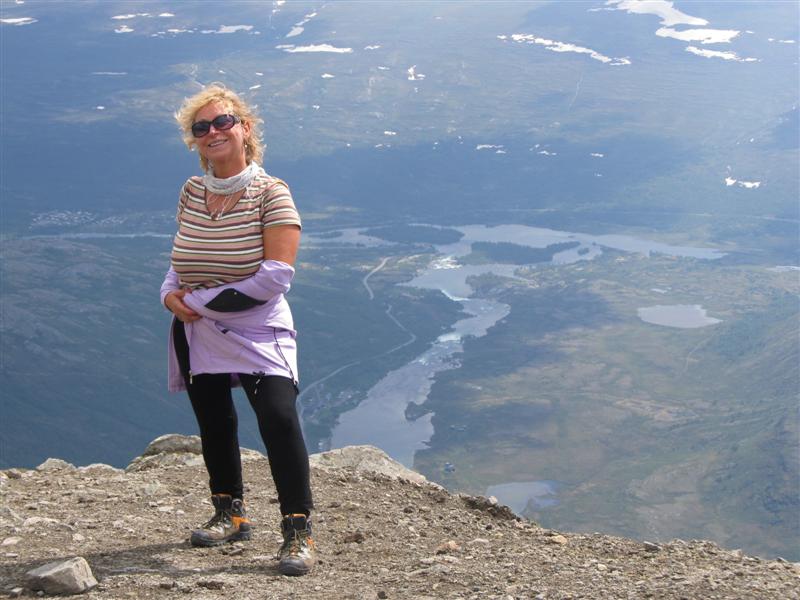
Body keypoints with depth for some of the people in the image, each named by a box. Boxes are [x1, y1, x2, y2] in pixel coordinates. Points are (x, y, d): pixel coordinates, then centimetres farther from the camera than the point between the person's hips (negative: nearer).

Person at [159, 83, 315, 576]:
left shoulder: (270, 193, -12)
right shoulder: (192, 192, 5)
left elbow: (275, 277, -19)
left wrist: (199, 301, -16)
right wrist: (171, 292, -5)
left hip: (258, 332, -6)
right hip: (198, 335, 6)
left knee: (279, 416, -20)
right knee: (214, 424, 14)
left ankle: (299, 531, -15)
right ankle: (230, 514, 32)